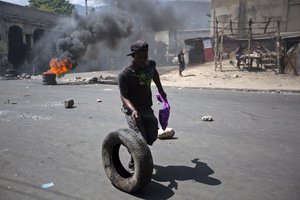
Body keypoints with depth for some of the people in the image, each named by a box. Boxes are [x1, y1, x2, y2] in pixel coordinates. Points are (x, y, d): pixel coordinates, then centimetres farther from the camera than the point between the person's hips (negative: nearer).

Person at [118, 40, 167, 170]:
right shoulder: (125, 74, -20)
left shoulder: (151, 64, -2)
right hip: (132, 109, -6)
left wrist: (161, 90, 27)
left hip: (147, 108, 6)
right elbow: (124, 96, -20)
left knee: (152, 137, 7)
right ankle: (133, 163, 11)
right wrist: (133, 109, -38)